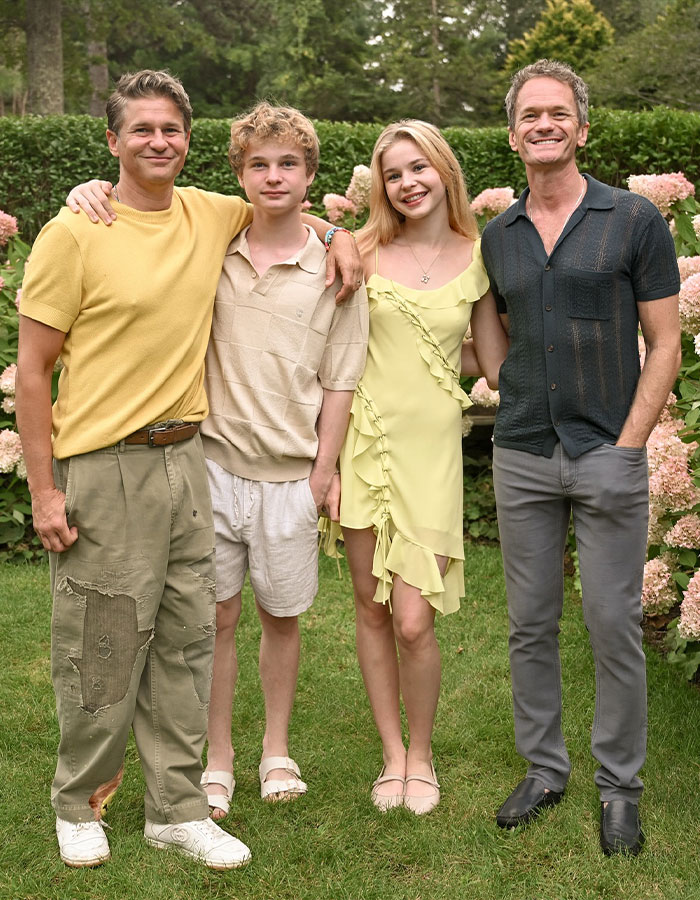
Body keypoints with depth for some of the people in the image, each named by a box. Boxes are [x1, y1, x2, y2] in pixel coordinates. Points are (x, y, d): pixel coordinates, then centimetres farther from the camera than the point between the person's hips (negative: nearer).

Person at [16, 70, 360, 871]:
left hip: (184, 459, 5)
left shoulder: (211, 214, 7)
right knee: (102, 651, 3)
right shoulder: (74, 234, -8)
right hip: (102, 467, -5)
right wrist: (44, 490, -11)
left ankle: (177, 809, 23)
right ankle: (78, 806, 24)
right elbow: (32, 371, -7)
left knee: (185, 643, 10)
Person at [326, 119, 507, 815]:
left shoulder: (478, 257, 4)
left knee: (413, 619, -7)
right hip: (365, 439, 1)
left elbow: (498, 366, 9)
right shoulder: (365, 252, 3)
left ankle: (421, 756, 17)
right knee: (371, 608, 8)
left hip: (431, 447, -1)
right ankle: (392, 754, 26)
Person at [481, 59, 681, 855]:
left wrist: (628, 442, -10)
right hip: (521, 457, 4)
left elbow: (663, 344, -3)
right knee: (530, 625, 10)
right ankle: (542, 768, 25)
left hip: (608, 457, -3)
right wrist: (515, 410, 4)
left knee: (614, 626, 2)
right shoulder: (497, 236, 9)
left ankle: (619, 785, 18)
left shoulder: (634, 220, -2)